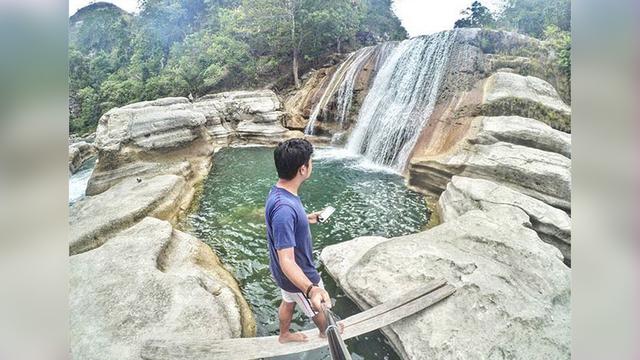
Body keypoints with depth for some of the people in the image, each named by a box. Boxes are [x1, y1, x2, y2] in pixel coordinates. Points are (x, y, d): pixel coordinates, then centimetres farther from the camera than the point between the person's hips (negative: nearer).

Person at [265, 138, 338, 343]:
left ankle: (284, 335, 58)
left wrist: (306, 218, 28)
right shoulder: (284, 208, -40)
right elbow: (287, 261, -41)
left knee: (289, 302, 32)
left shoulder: (279, 191, -9)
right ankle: (326, 331, 54)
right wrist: (310, 289, -56)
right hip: (299, 275, -7)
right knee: (320, 306, 23)